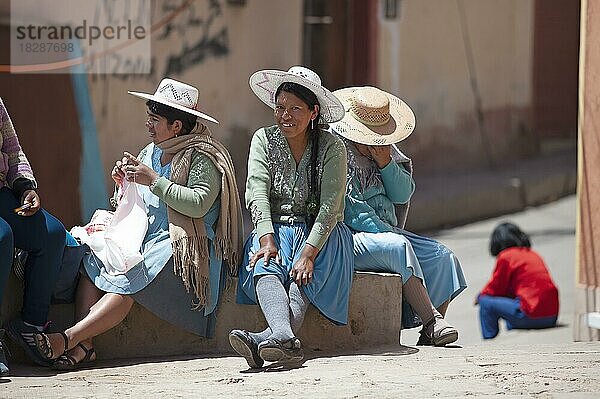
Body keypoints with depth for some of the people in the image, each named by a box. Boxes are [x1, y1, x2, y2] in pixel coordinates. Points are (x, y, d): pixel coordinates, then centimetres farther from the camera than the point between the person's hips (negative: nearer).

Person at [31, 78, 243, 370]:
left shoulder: (202, 157, -6)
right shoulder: (151, 153, 19)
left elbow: (198, 204, -21)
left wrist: (154, 181, -19)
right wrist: (124, 184, 2)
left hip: (182, 247, -8)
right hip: (145, 241, 8)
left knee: (128, 280, -30)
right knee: (92, 263, -18)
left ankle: (69, 338, -39)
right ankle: (83, 346, -32)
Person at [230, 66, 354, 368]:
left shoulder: (331, 147, -3)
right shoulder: (264, 140, 4)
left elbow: (330, 206, -13)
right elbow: (257, 193, -8)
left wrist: (308, 253, -27)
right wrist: (267, 240, -25)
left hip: (321, 233, -1)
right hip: (275, 228, 1)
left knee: (304, 275, -33)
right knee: (264, 267, -32)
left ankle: (265, 339, -54)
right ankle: (285, 338, -58)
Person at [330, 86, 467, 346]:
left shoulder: (384, 149, 14)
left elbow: (403, 195, 10)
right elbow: (350, 210, -16)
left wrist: (386, 163, -8)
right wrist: (389, 235, -20)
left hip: (386, 230, 8)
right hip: (349, 236, -8)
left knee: (442, 256, -10)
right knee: (399, 248, -34)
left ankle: (430, 334, -14)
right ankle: (432, 322, -35)